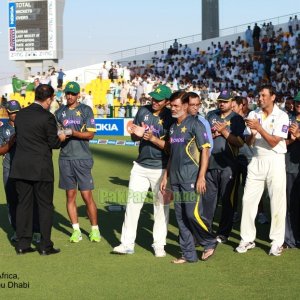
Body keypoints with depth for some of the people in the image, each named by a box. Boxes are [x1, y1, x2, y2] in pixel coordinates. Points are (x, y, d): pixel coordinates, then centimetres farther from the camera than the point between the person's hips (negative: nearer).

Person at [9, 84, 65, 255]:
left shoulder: (20, 114, 5)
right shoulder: (47, 117, -13)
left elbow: (18, 137, 12)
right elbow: (54, 143, -9)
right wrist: (61, 138, 14)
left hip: (20, 168, 5)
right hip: (41, 168, -5)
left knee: (24, 204, 11)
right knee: (45, 206, 5)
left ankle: (23, 244, 13)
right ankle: (45, 246, 7)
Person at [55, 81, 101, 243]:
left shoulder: (86, 110, 1)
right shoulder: (60, 112, 12)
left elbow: (90, 134, -6)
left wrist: (72, 132, -18)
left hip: (82, 158, -3)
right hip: (65, 158, 3)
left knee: (87, 196, -3)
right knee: (70, 195, 6)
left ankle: (94, 229, 8)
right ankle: (76, 230, 13)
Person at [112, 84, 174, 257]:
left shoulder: (170, 118, -10)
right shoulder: (143, 111, 5)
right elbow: (134, 137, 11)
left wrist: (153, 138, -26)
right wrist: (137, 134, -12)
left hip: (161, 169, -4)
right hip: (140, 166, 5)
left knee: (161, 206, 5)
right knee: (132, 204, 3)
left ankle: (159, 245, 15)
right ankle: (127, 244, 8)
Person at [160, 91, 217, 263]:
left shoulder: (195, 124, -7)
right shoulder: (173, 127, 16)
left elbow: (205, 151, -11)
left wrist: (201, 177, -17)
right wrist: (166, 176, 18)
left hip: (191, 179, -7)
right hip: (176, 179, 7)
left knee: (193, 214, -11)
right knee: (181, 218, 7)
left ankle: (210, 242, 12)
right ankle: (189, 254, 14)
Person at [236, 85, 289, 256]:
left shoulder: (281, 116, -5)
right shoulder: (253, 115, 7)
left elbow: (274, 142, -13)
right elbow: (248, 142, 4)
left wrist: (259, 128, -22)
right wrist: (252, 133, -16)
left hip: (275, 161, -4)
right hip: (256, 160, 4)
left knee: (278, 203, -2)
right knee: (248, 200, 1)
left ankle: (277, 242, 7)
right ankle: (247, 239, 10)